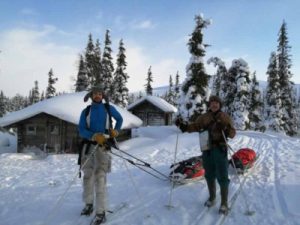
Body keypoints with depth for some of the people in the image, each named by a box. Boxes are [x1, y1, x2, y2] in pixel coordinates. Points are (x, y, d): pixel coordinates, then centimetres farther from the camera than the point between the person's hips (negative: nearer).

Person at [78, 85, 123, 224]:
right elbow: (81, 130, -4)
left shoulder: (108, 108, 5)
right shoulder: (86, 111, 5)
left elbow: (119, 119, 21)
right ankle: (89, 204, 32)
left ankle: (101, 212, -8)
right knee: (88, 176, 12)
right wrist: (95, 136, -22)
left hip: (103, 146, -2)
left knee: (100, 177, -12)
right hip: (88, 145, 3)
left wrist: (116, 131, 4)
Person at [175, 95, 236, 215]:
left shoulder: (225, 117, 1)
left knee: (222, 177, -1)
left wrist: (225, 128, -24)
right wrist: (183, 125, -16)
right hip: (207, 150, 3)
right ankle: (212, 198, 35)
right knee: (209, 175, 15)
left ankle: (224, 203, 12)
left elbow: (232, 134, -3)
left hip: (220, 150, -3)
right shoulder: (203, 117, 8)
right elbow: (194, 126, 1)